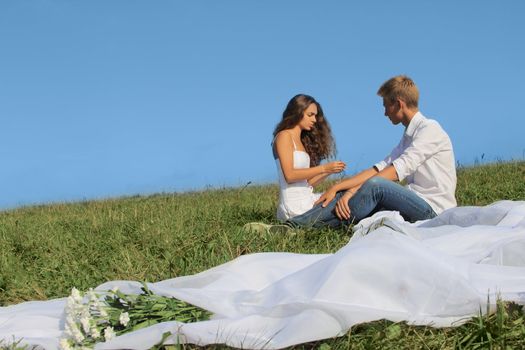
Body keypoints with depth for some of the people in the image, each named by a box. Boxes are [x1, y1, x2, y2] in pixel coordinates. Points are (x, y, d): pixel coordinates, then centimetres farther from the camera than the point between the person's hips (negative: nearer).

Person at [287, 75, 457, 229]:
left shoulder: (430, 129, -8)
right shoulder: (409, 135, 22)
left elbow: (398, 170, -18)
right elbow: (380, 168, 10)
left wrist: (351, 191, -21)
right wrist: (337, 188, -3)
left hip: (433, 210, -8)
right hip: (418, 205, 8)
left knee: (375, 185, -29)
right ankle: (293, 225, -23)